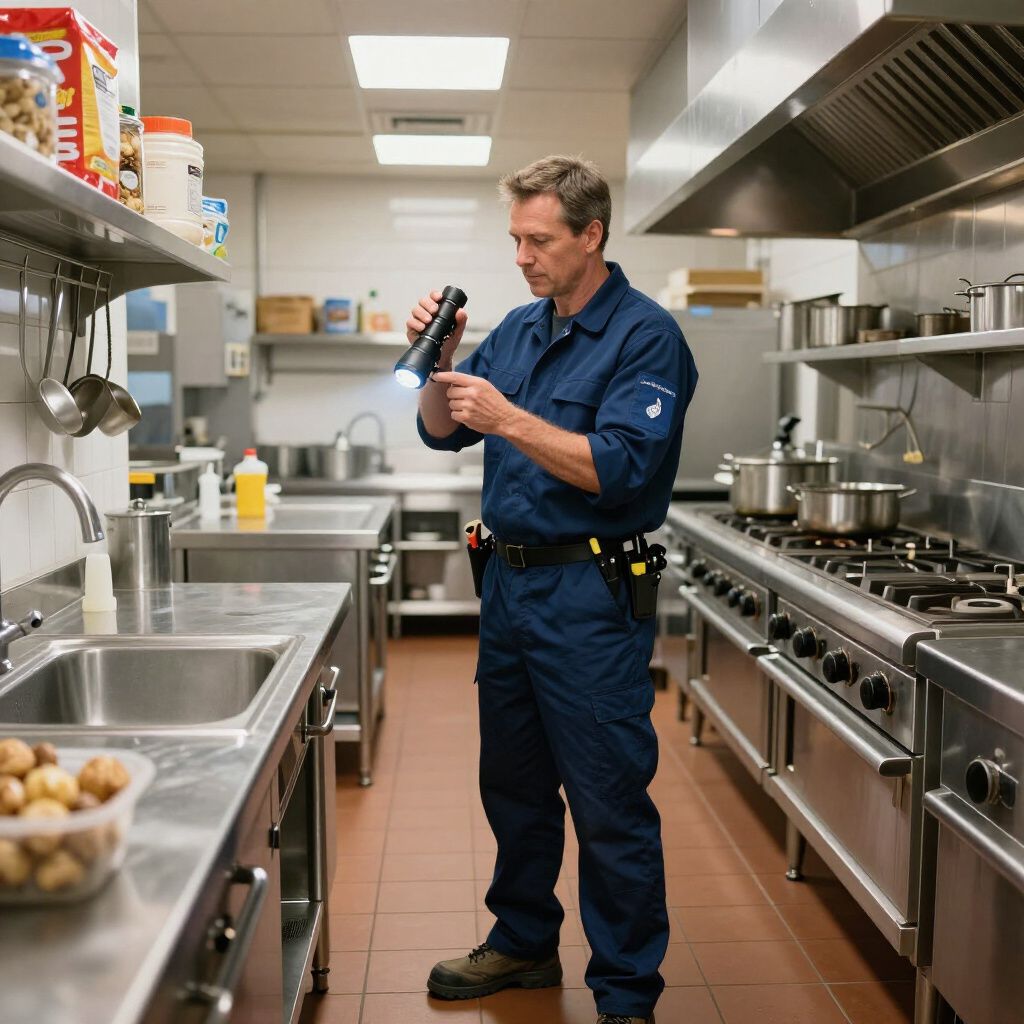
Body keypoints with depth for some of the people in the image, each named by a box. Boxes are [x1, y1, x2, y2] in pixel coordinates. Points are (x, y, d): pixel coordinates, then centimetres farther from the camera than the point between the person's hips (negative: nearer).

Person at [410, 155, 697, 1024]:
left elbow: (620, 468, -21)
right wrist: (442, 363, -4)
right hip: (510, 581, 8)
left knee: (609, 803, 1)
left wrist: (507, 417, -23)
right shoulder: (519, 328, 12)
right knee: (514, 783, 19)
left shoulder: (645, 334, -10)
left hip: (590, 594, -7)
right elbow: (443, 433, 14)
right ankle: (524, 942, 38)